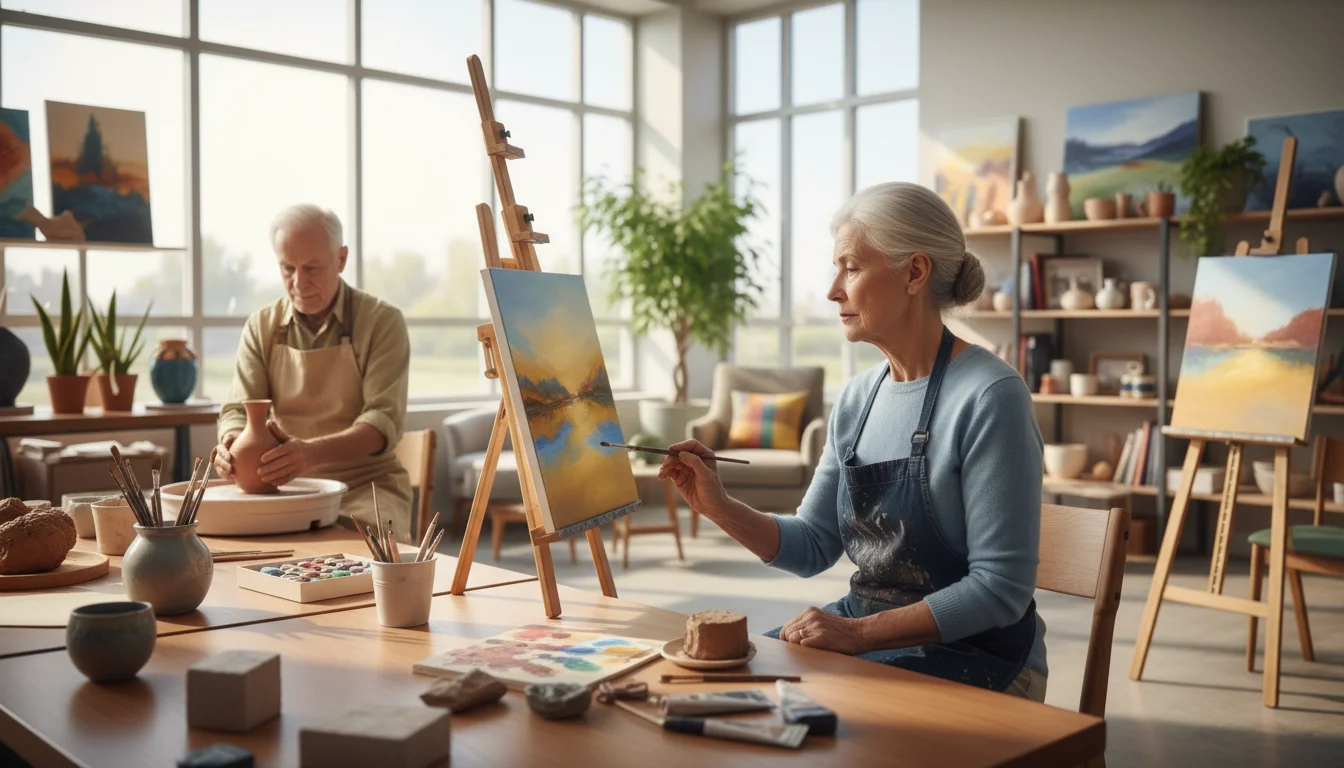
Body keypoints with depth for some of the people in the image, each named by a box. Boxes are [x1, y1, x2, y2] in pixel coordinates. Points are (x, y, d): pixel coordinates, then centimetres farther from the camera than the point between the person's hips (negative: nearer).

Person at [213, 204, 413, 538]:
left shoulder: (382, 321, -5)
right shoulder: (262, 326, 7)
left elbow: (385, 418, -16)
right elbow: (239, 410, 3)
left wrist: (313, 452, -34)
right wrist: (232, 445, -24)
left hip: (365, 483, -4)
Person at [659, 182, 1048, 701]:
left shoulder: (989, 396, -17)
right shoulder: (857, 400, 6)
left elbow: (1001, 588, -19)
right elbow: (811, 548, 11)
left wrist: (860, 633, -23)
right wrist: (719, 507, -4)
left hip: (976, 655, -6)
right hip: (865, 628, 6)